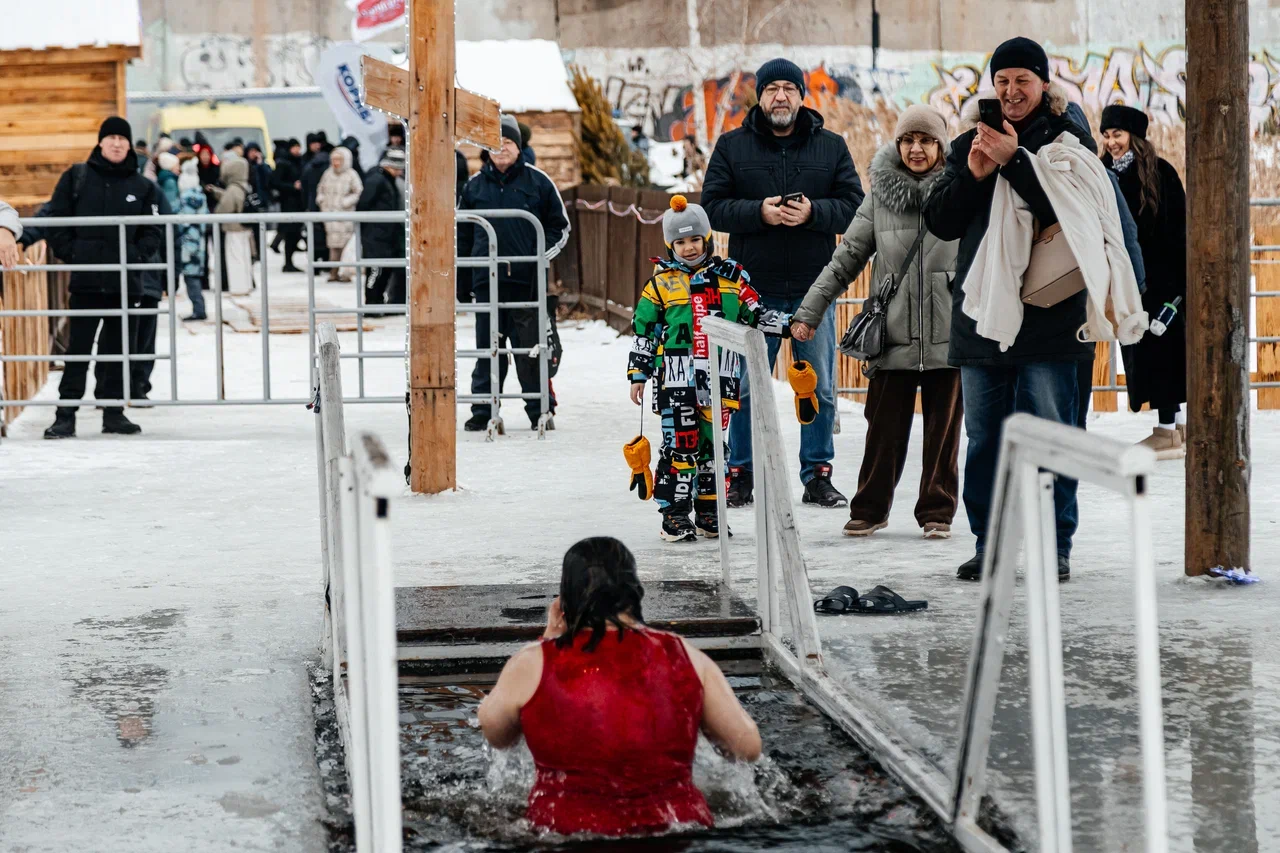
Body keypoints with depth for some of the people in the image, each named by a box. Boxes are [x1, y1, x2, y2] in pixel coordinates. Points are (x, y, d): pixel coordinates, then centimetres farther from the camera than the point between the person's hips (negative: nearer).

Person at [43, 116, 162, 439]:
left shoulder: (143, 187, 8)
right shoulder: (77, 177, 4)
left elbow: (153, 231, 9)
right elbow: (56, 220, 5)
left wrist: (137, 254, -7)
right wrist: (70, 252, -5)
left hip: (125, 280, 2)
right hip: (86, 279, -2)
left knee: (117, 348, 8)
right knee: (79, 347, -3)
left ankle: (114, 411, 15)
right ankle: (66, 414, -1)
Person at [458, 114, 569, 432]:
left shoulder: (537, 181, 5)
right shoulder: (475, 186, 11)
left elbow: (560, 226, 9)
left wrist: (541, 256, -4)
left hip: (527, 279, -2)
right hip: (487, 280, 2)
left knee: (531, 348, 1)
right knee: (488, 349, 5)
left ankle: (540, 411, 10)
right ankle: (482, 412, 11)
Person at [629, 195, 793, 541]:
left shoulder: (730, 276, 8)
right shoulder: (661, 283, 3)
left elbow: (753, 315, 15)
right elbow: (643, 330, 7)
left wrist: (787, 324, 1)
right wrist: (637, 374, 5)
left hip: (718, 379, 3)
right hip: (676, 380, -3)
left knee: (712, 444, 9)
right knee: (680, 444, -5)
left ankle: (708, 512, 18)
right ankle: (673, 513, 2)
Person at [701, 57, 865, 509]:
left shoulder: (831, 147, 6)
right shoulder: (732, 147, 4)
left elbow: (854, 206, 0)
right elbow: (713, 207, -2)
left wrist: (813, 212, -18)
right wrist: (759, 212, -18)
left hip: (814, 289, 1)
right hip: (754, 289, -1)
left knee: (820, 389, 6)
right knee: (746, 388, 4)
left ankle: (817, 474, 16)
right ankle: (740, 473, 15)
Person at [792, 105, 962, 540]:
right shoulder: (880, 197, 6)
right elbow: (846, 258, 9)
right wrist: (810, 311, 6)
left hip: (949, 335, -1)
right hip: (894, 336, 1)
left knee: (943, 430, 6)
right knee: (884, 429, 3)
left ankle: (937, 510, 18)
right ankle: (870, 508, 17)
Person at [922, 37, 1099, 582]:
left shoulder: (1069, 141, 1)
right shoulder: (970, 144, 13)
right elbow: (940, 222, 7)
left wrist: (1014, 161, -21)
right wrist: (973, 176, -10)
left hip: (1048, 311, -4)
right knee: (984, 436, 8)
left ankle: (1055, 546, 4)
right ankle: (988, 543, 17)